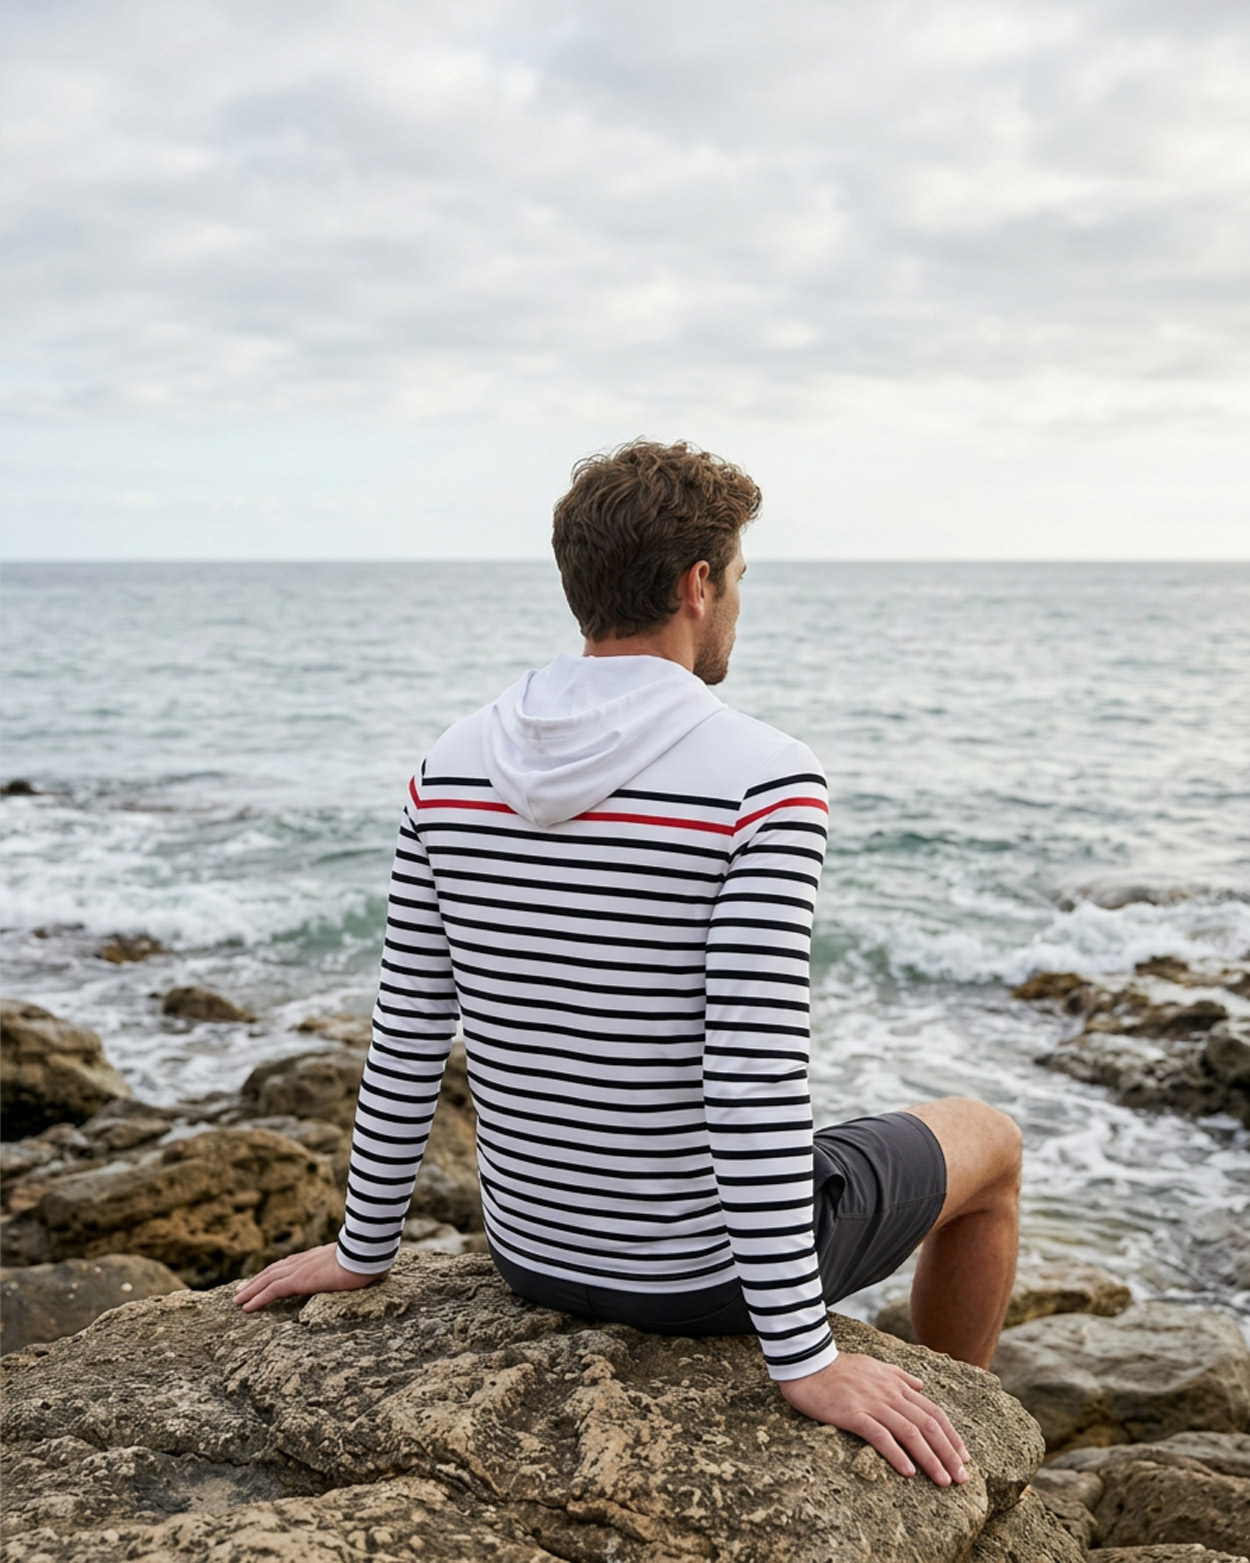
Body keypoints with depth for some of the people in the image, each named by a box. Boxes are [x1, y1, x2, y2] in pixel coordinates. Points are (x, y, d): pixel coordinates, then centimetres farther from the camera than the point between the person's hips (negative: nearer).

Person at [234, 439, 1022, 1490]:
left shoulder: (456, 765, -6)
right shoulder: (765, 783, -24)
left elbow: (406, 1036, 0)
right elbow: (756, 1076, -28)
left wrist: (364, 1250, 12)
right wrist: (803, 1358, -21)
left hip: (537, 1247, 6)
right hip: (715, 1263, -5)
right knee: (988, 1141, 23)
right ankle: (954, 1482, 45)